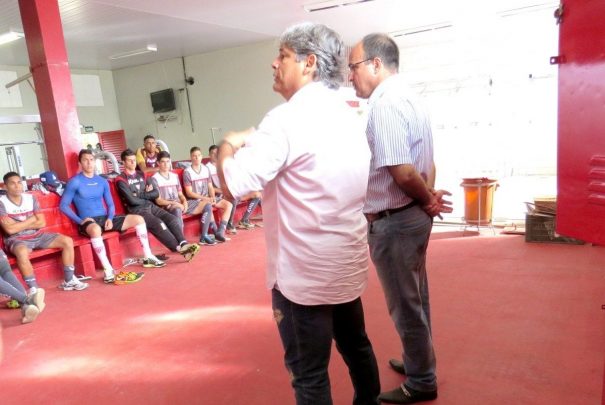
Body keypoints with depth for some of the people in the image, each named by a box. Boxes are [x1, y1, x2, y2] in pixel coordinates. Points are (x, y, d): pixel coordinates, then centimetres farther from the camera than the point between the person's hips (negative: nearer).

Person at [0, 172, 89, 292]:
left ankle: (69, 280, -5)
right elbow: (10, 229, -18)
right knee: (22, 252, -40)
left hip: (38, 235, 5)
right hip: (16, 239, -5)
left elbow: (42, 223, 0)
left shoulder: (31, 198, 4)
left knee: (67, 241, -12)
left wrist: (19, 224, -8)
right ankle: (33, 288, -25)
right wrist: (31, 219, -10)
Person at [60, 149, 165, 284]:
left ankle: (148, 257, -1)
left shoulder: (102, 181, 13)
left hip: (105, 218, 6)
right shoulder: (75, 182, -3)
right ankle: (108, 271, -41)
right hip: (88, 222, -6)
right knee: (96, 229, -43)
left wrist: (110, 218, -4)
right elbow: (63, 205, -5)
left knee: (139, 219, -6)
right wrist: (80, 220, -15)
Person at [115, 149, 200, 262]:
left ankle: (184, 244, -34)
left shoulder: (141, 175, 19)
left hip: (151, 206, 6)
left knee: (172, 219, -19)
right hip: (137, 210, -6)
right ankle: (179, 248, -30)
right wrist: (147, 196, 1)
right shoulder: (121, 180, -1)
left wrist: (142, 195, -5)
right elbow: (132, 200, -13)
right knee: (159, 224, -30)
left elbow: (156, 193, 10)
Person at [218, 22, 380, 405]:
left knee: (309, 373, 9)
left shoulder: (288, 118, -18)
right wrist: (255, 141, 16)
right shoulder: (348, 116, 8)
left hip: (304, 271, -8)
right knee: (356, 345, 25)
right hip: (348, 261, 9)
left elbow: (234, 184, -23)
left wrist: (228, 145, -3)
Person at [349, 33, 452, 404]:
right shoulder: (407, 98, 12)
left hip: (393, 221, -10)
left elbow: (403, 172, -27)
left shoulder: (385, 104, -20)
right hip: (413, 216, 10)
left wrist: (427, 200, -10)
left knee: (405, 305, 8)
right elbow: (422, 166, 14)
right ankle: (419, 362, 43)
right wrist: (429, 199, 3)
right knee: (415, 298, 23)